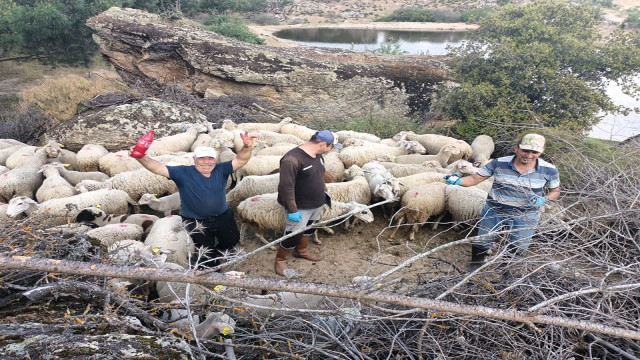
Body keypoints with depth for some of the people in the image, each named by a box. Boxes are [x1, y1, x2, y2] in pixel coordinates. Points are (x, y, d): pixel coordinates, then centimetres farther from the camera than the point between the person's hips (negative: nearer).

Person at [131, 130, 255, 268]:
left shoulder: (221, 170, -5)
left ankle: (213, 257, 44)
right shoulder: (183, 173, -12)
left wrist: (247, 147, -35)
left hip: (222, 217, 4)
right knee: (206, 250, -3)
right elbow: (159, 168, -21)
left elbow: (240, 160, -13)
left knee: (233, 240, 13)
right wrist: (141, 158, -39)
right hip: (195, 221, -3)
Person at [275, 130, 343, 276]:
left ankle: (301, 251, 48)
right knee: (294, 235, 1)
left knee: (309, 228, 24)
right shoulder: (292, 159, -29)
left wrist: (324, 192, 19)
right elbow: (286, 187, -28)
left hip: (316, 204, 9)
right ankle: (280, 259, 25)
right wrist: (292, 210, -25)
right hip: (300, 207, -8)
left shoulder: (317, 155, 0)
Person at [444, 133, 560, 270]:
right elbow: (475, 178, -11)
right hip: (494, 211, 0)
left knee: (518, 247, 12)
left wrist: (544, 199, -19)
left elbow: (555, 191, 3)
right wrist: (458, 181, -31)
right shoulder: (499, 163, -16)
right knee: (482, 241, 12)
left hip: (525, 216, 0)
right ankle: (476, 264, 43)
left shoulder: (549, 170, -13)